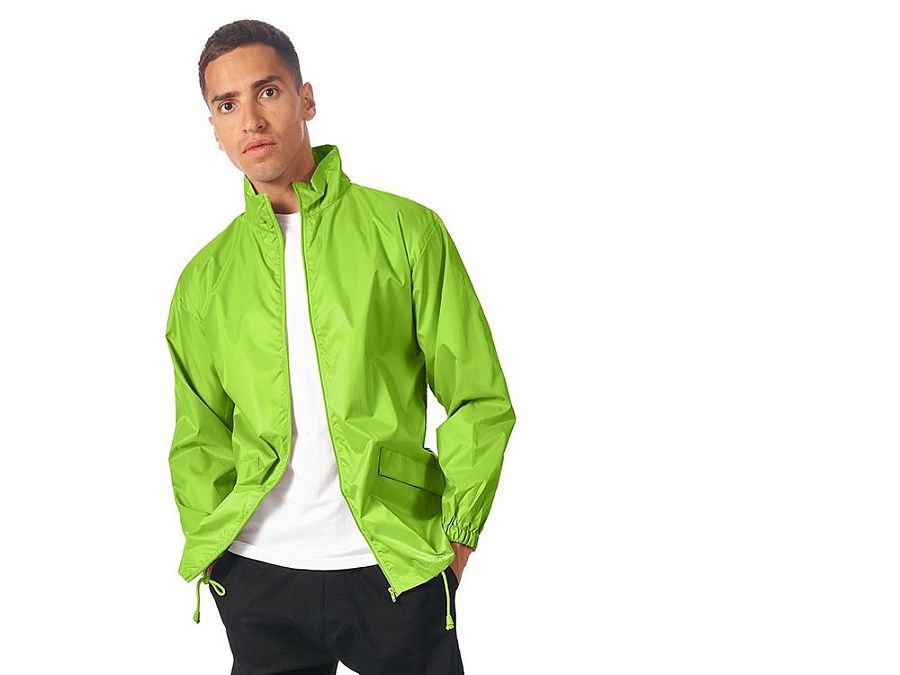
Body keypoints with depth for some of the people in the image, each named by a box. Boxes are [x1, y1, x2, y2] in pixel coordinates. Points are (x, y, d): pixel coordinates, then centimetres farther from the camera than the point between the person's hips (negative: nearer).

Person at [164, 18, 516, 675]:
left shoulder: (405, 230, 0)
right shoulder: (206, 278, 7)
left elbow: (480, 400, 1)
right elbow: (199, 436, 14)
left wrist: (457, 534, -4)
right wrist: (208, 541, 1)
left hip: (398, 570, -2)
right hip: (257, 577, 2)